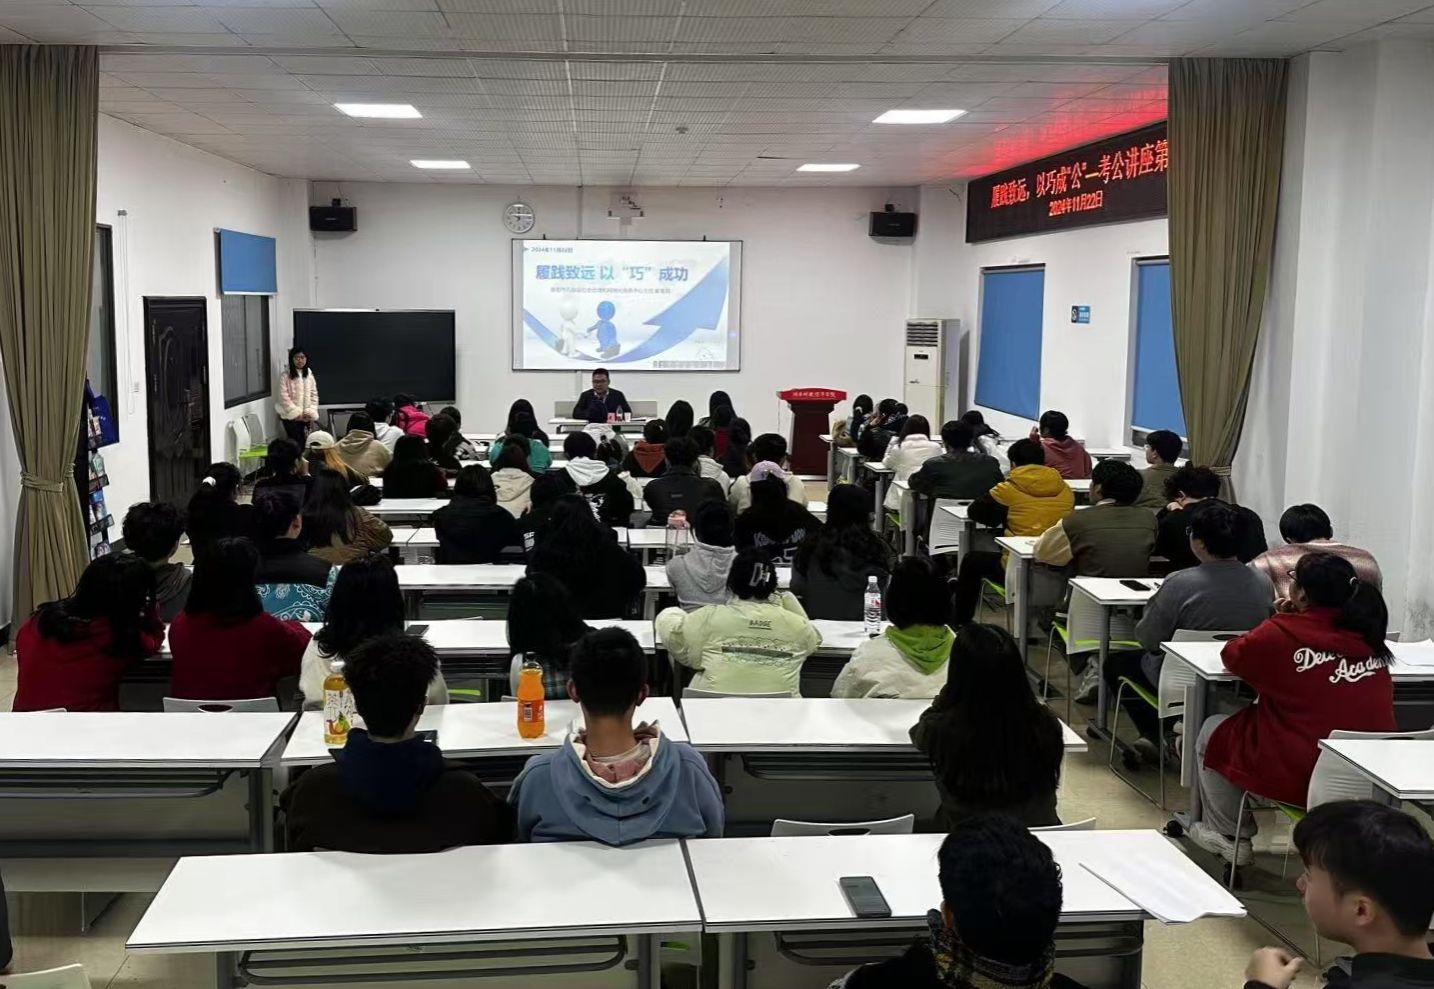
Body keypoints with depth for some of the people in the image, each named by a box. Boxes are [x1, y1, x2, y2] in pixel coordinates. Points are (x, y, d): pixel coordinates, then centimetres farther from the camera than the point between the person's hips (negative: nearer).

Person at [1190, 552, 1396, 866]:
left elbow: (1232, 655, 2)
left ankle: (1231, 837, 31)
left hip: (1298, 779, -6)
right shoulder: (1369, 639, 0)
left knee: (1211, 731, 21)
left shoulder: (1281, 633, -17)